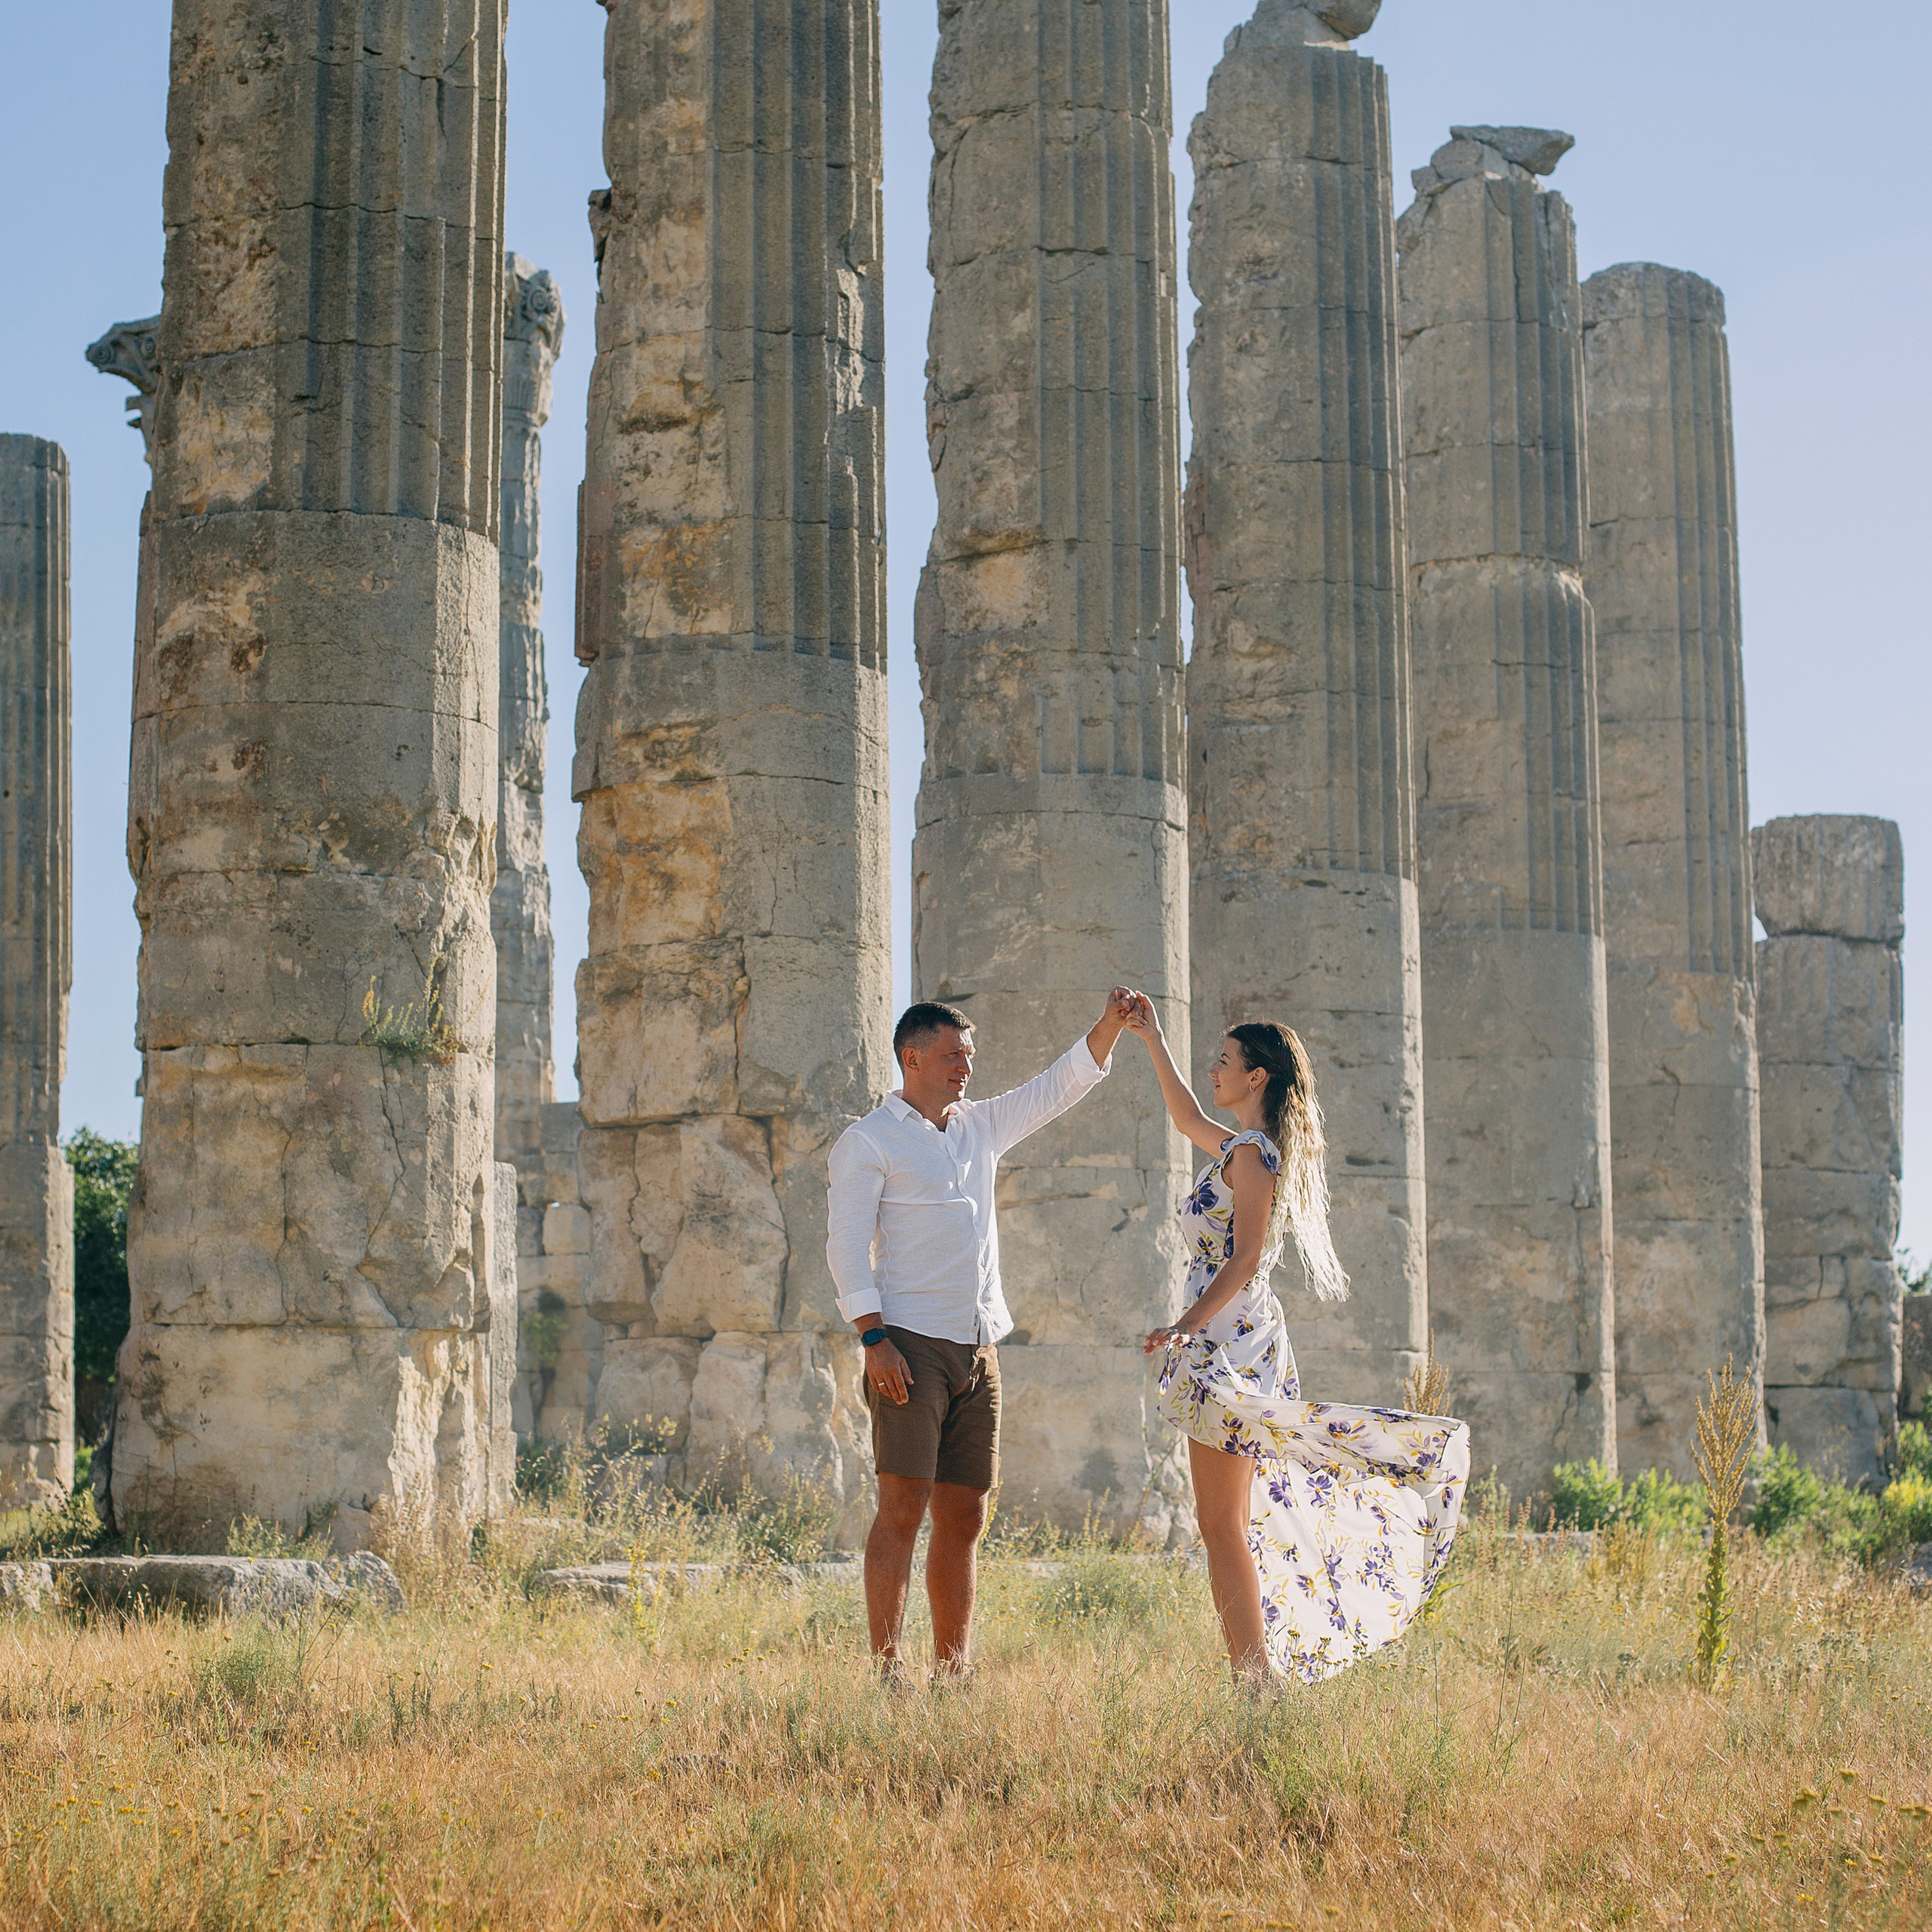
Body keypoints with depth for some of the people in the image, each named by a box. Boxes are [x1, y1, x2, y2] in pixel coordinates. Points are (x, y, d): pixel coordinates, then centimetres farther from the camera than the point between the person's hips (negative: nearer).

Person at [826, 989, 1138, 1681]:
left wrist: (1111, 1025, 8)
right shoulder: (868, 1142, 0)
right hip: (910, 1347, -6)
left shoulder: (980, 1127, 19)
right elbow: (846, 1244, -6)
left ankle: (953, 1670, 10)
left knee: (964, 1517, 6)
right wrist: (873, 1337, -16)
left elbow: (1059, 1085, 23)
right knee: (903, 1508, -11)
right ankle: (887, 1668, -11)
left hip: (978, 1351, 6)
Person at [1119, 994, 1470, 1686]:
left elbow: (1246, 1256, -20)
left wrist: (1188, 1323, -29)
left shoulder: (1251, 1153, -11)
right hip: (1235, 1343, 9)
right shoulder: (1246, 1148, 16)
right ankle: (1252, 1674, 11)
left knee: (1223, 1524, -9)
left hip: (1228, 1342, -9)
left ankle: (1256, 1677, -10)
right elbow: (1187, 1119, 36)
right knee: (1227, 1524, 10)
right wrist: (1153, 1042, 37)